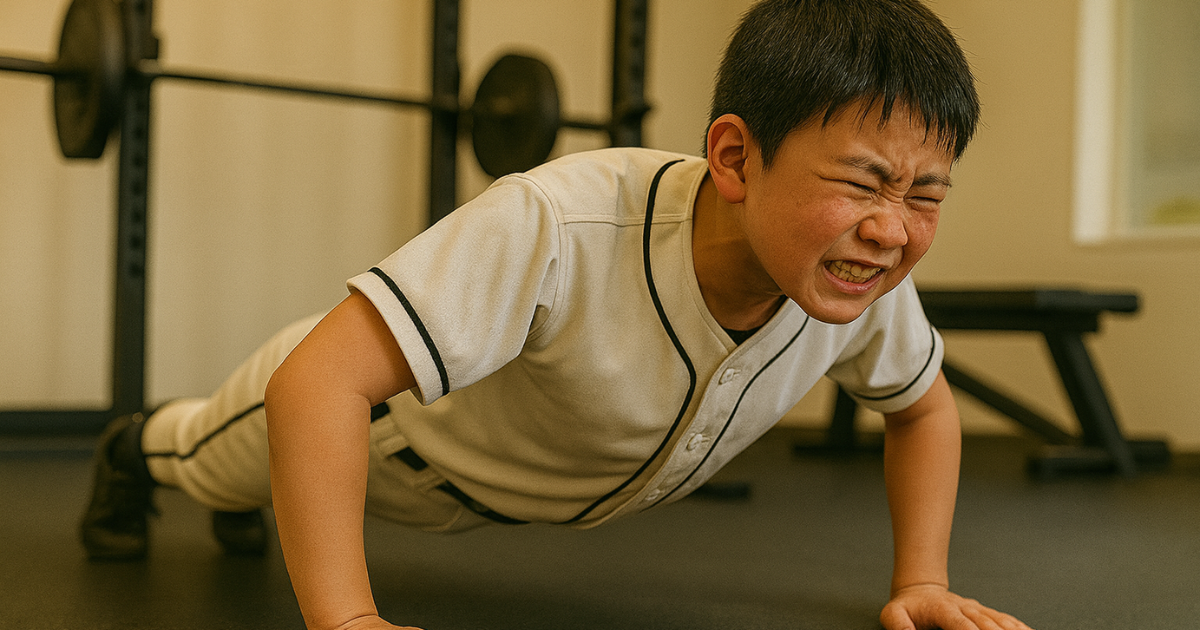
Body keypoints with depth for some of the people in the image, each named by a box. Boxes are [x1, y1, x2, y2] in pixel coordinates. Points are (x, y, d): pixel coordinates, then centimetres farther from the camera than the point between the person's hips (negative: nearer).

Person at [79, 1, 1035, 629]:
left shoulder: (868, 282, -31)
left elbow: (925, 406, -9)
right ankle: (136, 450, 66)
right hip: (412, 435, -5)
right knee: (219, 461, 30)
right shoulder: (558, 227, -51)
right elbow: (319, 380, -51)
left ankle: (238, 496, 72)